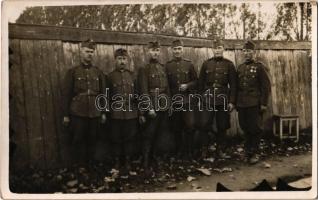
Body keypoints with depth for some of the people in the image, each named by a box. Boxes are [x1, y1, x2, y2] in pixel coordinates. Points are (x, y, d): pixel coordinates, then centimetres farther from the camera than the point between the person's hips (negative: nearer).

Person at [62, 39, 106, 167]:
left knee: (92, 140, 10)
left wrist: (103, 112, 6)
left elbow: (103, 93, 9)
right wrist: (66, 114, -2)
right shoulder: (72, 72, 1)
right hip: (78, 113, -2)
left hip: (95, 113, 2)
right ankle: (78, 166, 20)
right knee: (78, 140, 5)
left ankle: (90, 164, 26)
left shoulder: (98, 72, 8)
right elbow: (67, 94, 0)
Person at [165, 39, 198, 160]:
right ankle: (179, 151, 24)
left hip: (188, 101, 0)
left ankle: (189, 151, 15)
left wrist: (187, 85, -12)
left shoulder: (189, 64, 4)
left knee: (189, 127, 0)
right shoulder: (167, 66, 3)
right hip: (173, 102, 1)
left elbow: (195, 81, 7)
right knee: (176, 128, 9)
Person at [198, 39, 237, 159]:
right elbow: (201, 83, 6)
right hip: (208, 99, 0)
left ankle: (221, 150, 21)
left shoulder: (229, 64, 3)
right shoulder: (206, 64, 5)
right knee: (204, 125, -4)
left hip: (223, 100, 0)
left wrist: (232, 101, -5)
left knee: (222, 127, 7)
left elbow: (233, 84, 1)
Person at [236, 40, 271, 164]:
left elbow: (266, 86, -5)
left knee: (254, 128, 0)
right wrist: (235, 102, 12)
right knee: (245, 128, 10)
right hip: (241, 104, 5)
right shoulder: (240, 68, 13)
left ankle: (252, 153, 13)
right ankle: (249, 152, 24)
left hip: (254, 104, -5)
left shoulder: (259, 66, -2)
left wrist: (264, 103, -9)